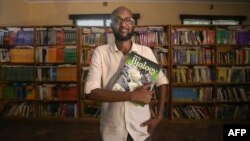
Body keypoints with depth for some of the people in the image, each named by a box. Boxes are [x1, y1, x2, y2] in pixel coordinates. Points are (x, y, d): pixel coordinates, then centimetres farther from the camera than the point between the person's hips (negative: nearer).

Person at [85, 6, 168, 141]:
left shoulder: (146, 51, -3)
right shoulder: (100, 52, -8)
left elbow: (162, 82, 8)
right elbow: (91, 92, -16)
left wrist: (159, 116, -1)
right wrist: (132, 95, -22)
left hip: (141, 129, 1)